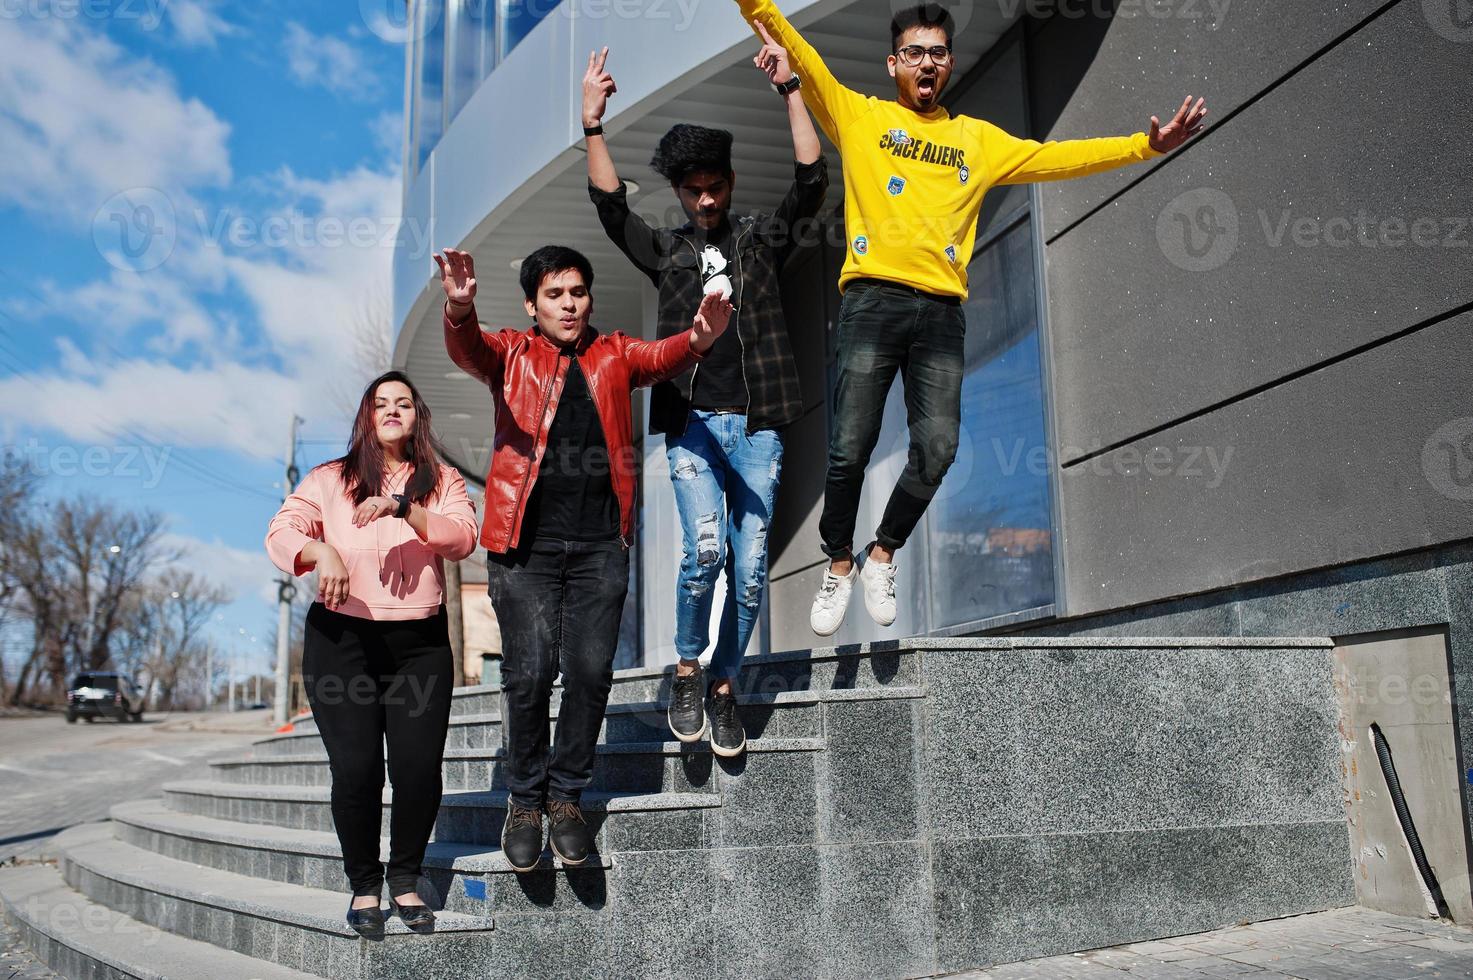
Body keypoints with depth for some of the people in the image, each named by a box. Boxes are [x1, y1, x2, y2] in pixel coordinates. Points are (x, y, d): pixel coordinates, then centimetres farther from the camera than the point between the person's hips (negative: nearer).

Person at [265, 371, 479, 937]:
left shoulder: (442, 482, 9)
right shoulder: (328, 480, 7)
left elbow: (462, 538, -9)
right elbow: (281, 534, -5)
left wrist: (402, 506, -23)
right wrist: (322, 552, -27)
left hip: (421, 643, 1)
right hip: (342, 640, -1)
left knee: (420, 768, -4)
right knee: (356, 770, -5)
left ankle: (406, 879, 19)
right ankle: (364, 885, 16)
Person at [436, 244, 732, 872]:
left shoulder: (612, 355, 13)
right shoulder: (513, 354, 8)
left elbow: (659, 358, -6)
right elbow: (468, 350, -13)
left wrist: (698, 340, -29)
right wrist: (459, 309, -36)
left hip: (601, 544, 2)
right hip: (526, 543, -2)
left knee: (591, 672, 1)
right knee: (529, 674, -3)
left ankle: (567, 793, 20)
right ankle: (525, 798, 18)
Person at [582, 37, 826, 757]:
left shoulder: (761, 240, 13)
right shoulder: (666, 252, 14)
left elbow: (810, 182, 0)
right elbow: (610, 205, -1)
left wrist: (789, 93, -8)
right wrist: (594, 127, -13)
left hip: (756, 426, 1)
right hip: (692, 422, -1)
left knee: (750, 569, -1)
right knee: (704, 549, -20)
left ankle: (724, 685, 17)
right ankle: (687, 669, 3)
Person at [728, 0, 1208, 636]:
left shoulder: (978, 139, 20)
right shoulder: (859, 116, 13)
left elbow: (1056, 158, 15)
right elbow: (802, 60, 1)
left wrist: (1146, 146, 6)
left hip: (942, 313, 3)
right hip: (872, 302, -2)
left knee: (936, 451, -8)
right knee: (849, 451, -8)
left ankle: (882, 556, 16)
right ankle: (839, 566, 14)